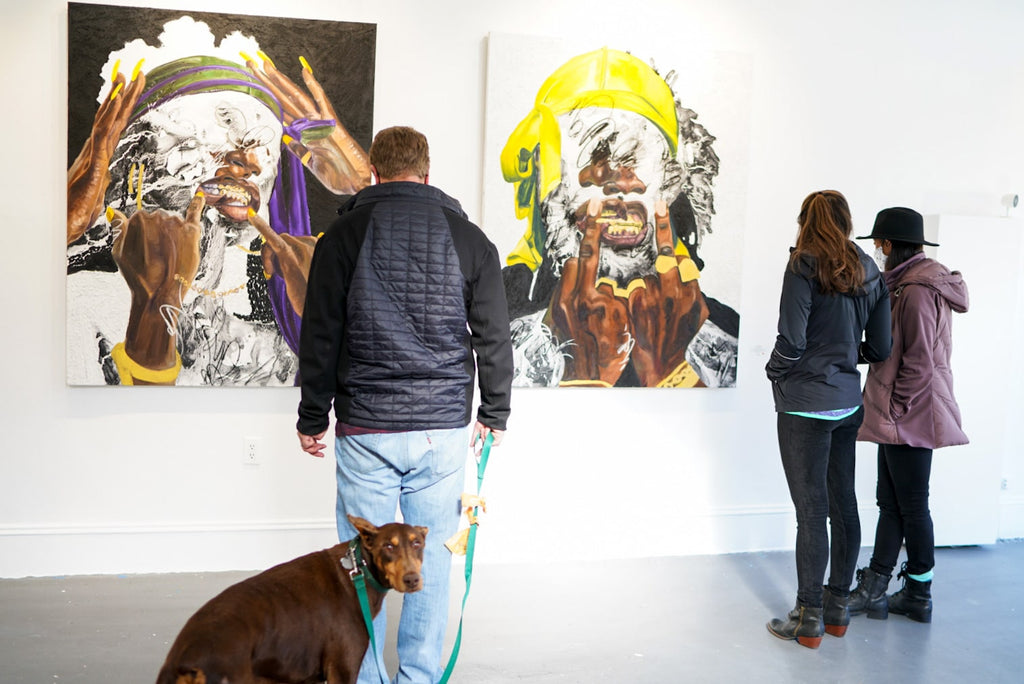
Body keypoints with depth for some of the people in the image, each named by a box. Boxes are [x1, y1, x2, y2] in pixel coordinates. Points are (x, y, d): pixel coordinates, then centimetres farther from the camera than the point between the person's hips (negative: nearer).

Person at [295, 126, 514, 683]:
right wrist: (493, 414, 15)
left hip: (365, 429, -1)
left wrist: (312, 418, 11)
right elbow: (494, 337, 4)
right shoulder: (469, 237, 2)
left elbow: (319, 338, 1)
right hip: (444, 430, 1)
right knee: (430, 557, 12)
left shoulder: (344, 234, -1)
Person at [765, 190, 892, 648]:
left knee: (811, 511, -1)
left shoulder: (804, 268, -12)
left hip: (806, 406, -7)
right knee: (843, 505, 14)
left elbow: (791, 340, -17)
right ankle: (838, 608, 26)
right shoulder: (868, 272, 7)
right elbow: (879, 348, 9)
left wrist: (775, 372, 1)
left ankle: (809, 620, 8)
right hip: (848, 402, 7)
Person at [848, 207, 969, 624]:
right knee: (890, 503, 12)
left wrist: (899, 409, -13)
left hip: (909, 417, -10)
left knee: (911, 507, 3)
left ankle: (919, 597, 17)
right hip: (898, 417, 10)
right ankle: (874, 591, 19)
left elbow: (919, 362, -20)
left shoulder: (916, 290, -17)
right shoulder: (916, 283, 14)